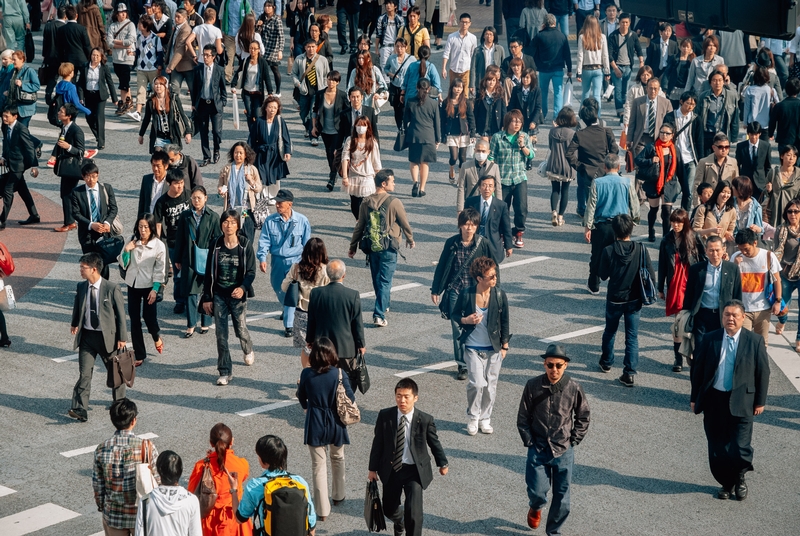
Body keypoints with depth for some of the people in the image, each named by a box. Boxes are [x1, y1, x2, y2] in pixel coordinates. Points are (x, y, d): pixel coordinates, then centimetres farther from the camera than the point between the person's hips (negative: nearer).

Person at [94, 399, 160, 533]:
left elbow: (97, 485, -2)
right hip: (142, 514, -2)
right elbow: (158, 481, -10)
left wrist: (102, 507, 14)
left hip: (113, 515, 2)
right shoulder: (147, 447, -18)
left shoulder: (101, 450, -11)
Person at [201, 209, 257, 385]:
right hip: (219, 295, 1)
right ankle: (225, 372, 8)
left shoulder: (245, 244, -8)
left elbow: (251, 271, -8)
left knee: (241, 329, 12)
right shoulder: (215, 245, -3)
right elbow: (209, 273, 3)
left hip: (237, 295, -1)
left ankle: (248, 351, 47)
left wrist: (243, 288, -27)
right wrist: (207, 298, 2)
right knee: (221, 334, 0)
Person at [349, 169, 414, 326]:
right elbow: (405, 224, -4)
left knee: (377, 279, 20)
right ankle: (379, 315, -7)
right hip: (388, 248, -5)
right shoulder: (394, 203, -14)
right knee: (385, 281, -1)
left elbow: (359, 227, 4)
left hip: (371, 247, 5)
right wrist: (410, 239, 15)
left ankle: (384, 303, 41)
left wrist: (353, 247, 14)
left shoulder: (366, 202, -1)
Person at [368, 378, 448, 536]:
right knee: (389, 509, 17)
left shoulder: (425, 420, -13)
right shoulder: (385, 416, -9)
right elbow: (378, 444, -1)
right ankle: (400, 521, 53)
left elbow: (434, 443, 3)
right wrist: (373, 469, 3)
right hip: (391, 469, 3)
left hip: (415, 471, -2)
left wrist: (442, 463, 15)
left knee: (413, 512, -14)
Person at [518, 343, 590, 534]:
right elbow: (522, 418, 0)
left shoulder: (574, 388, -9)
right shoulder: (533, 386, -10)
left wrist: (573, 441, 0)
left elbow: (584, 417, 4)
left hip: (564, 452, 0)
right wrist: (530, 442, -3)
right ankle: (535, 508, 36)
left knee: (562, 496, 6)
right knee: (537, 491, -1)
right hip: (538, 450, 0)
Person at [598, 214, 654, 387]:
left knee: (610, 332, 23)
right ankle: (629, 373, 1)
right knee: (632, 337, 6)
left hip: (614, 299, 0)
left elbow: (603, 275, -6)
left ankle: (606, 362, 41)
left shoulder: (609, 251, -17)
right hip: (634, 300, 0)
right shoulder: (641, 250, -15)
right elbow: (651, 276, -11)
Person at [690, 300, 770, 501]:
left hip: (741, 402, -2)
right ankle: (726, 484, 28)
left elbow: (763, 372, 2)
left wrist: (760, 401, 1)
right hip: (714, 400, 2)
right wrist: (695, 398, 6)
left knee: (740, 450, -6)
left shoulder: (755, 341, -2)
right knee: (717, 449, 8)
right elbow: (698, 369, 7)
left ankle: (739, 479, 24)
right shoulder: (710, 339, 2)